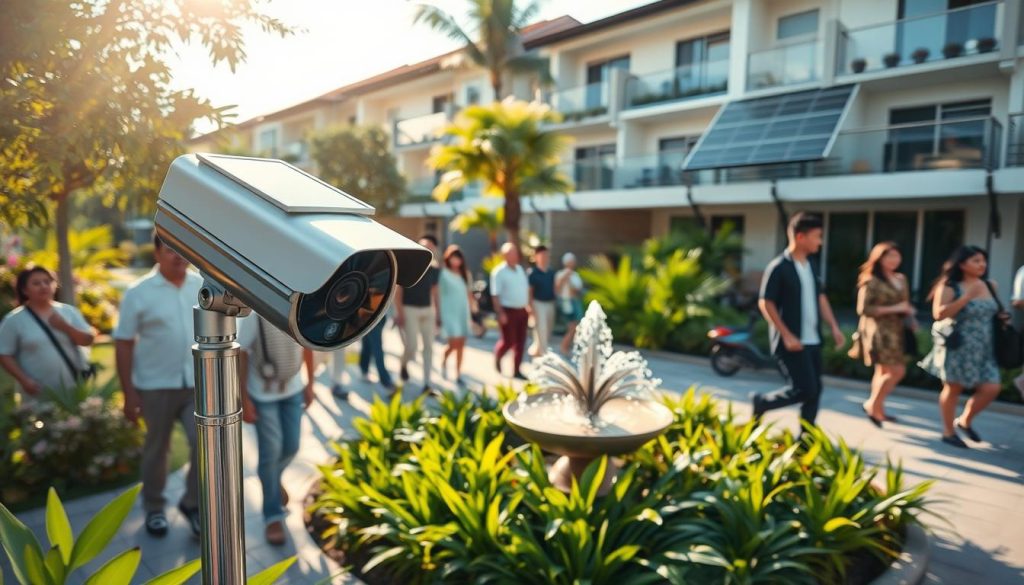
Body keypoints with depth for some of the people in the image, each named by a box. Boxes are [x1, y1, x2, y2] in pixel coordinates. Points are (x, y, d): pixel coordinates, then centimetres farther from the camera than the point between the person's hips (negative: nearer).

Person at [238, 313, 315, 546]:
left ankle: (274, 479, 45)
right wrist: (244, 400, -14)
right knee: (270, 451, -1)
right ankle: (273, 515, 17)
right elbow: (241, 355, -16)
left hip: (293, 389, 4)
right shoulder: (254, 314, -24)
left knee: (291, 447, 11)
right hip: (262, 393, -4)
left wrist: (310, 383, 7)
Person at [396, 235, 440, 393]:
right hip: (409, 310, -5)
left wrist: (437, 313, 12)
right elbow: (398, 289, -9)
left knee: (429, 347, 3)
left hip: (428, 310, 5)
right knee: (412, 346, -11)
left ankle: (427, 384, 11)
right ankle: (404, 365, 24)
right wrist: (400, 312, -14)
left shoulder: (434, 270, 6)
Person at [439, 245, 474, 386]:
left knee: (461, 345, 5)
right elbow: (438, 293, -6)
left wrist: (471, 308, 12)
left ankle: (458, 374, 14)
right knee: (454, 344, -11)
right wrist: (438, 314, -9)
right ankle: (444, 359, 21)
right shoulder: (443, 274, -5)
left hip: (463, 312, 5)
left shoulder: (465, 274, 10)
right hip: (449, 312, -5)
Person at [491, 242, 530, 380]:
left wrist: (529, 306, 12)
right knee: (508, 341, -3)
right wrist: (500, 313, -19)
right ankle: (497, 356, 29)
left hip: (522, 310, 6)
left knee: (520, 342, 7)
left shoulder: (520, 269, 11)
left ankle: (516, 371, 16)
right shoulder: (499, 272, -10)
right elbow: (495, 295, -13)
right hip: (508, 311, -6)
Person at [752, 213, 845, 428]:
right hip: (792, 341, -8)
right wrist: (787, 335, -18)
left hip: (813, 340, 8)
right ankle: (761, 402, 14)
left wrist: (834, 327, 8)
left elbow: (820, 297, 18)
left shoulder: (811, 265, 11)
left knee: (815, 389, 9)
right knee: (804, 390, -8)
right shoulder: (779, 267, -14)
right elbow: (765, 304, -15)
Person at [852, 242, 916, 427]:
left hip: (895, 331, 8)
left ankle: (878, 411, 22)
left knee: (884, 371, 13)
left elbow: (904, 304, 25)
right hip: (879, 331, -8)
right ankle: (871, 405, 6)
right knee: (897, 371, -10)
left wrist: (909, 313, 3)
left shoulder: (901, 279, 13)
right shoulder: (871, 281, -12)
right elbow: (863, 309, -17)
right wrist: (894, 309, -18)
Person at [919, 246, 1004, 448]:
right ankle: (948, 432, 18)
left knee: (991, 389, 0)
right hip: (958, 347, -6)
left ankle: (965, 421, 26)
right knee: (953, 388, 3)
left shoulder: (989, 286, 9)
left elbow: (992, 312, 24)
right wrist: (967, 297, -22)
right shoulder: (950, 287, -9)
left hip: (983, 348, 6)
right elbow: (939, 314, -22)